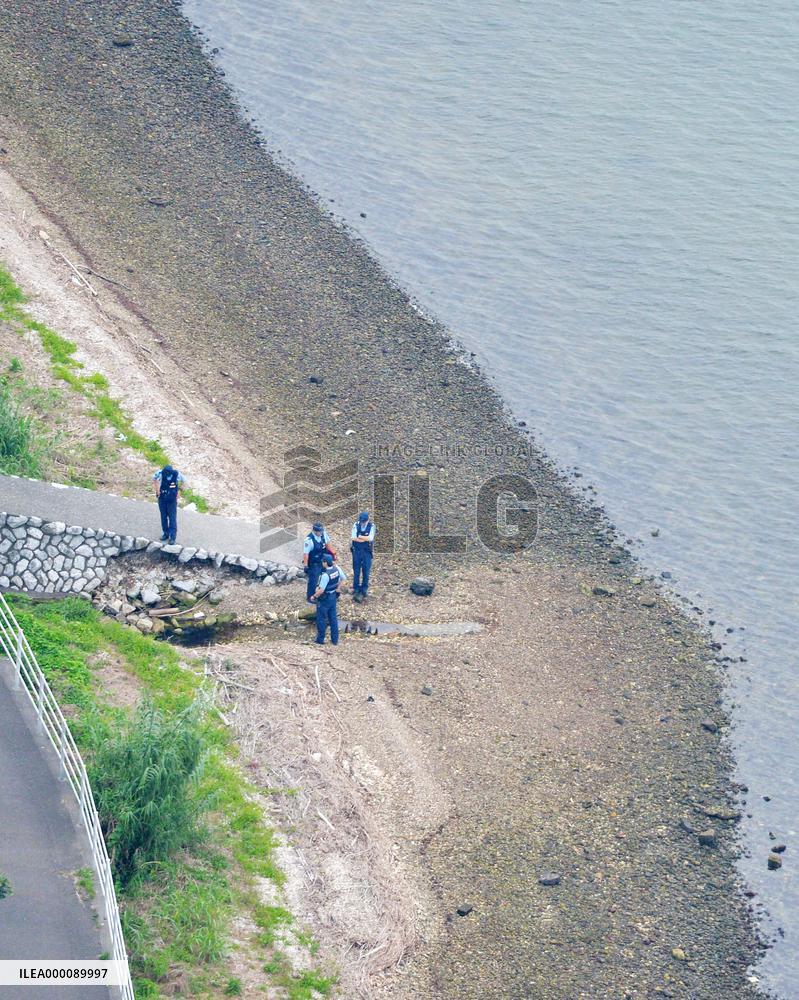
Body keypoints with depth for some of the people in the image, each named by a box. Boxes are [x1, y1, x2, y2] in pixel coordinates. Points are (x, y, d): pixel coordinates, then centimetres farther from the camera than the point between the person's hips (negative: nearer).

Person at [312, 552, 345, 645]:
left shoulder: (325, 575, -30)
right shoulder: (337, 569, -8)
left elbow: (321, 590, -27)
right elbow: (343, 578, 9)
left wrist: (314, 596, -11)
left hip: (324, 599, -7)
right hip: (334, 597, 7)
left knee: (321, 619, 10)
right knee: (333, 618, 16)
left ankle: (320, 639, 20)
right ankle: (335, 639, 23)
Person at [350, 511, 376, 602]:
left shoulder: (371, 526, -6)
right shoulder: (356, 525, -3)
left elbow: (370, 538, -17)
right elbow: (354, 538, -13)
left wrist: (359, 537, -14)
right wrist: (365, 539, -15)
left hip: (367, 552, -1)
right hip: (357, 551, 1)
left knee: (366, 571, 4)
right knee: (356, 571, 4)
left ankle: (364, 590, 16)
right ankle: (356, 590, 12)